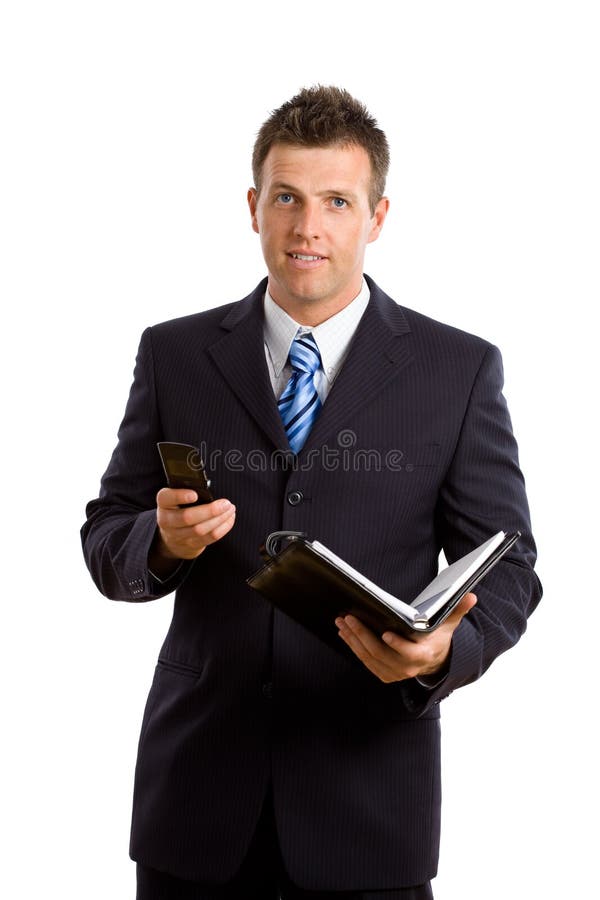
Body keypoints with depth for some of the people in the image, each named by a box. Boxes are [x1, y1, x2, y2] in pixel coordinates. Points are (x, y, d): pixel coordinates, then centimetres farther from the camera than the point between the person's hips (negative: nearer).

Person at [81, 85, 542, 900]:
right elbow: (107, 543, 6)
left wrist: (447, 650, -21)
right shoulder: (174, 355, 3)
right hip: (198, 784, 2)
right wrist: (163, 541, -16)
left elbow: (505, 567, -1)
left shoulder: (459, 370, -2)